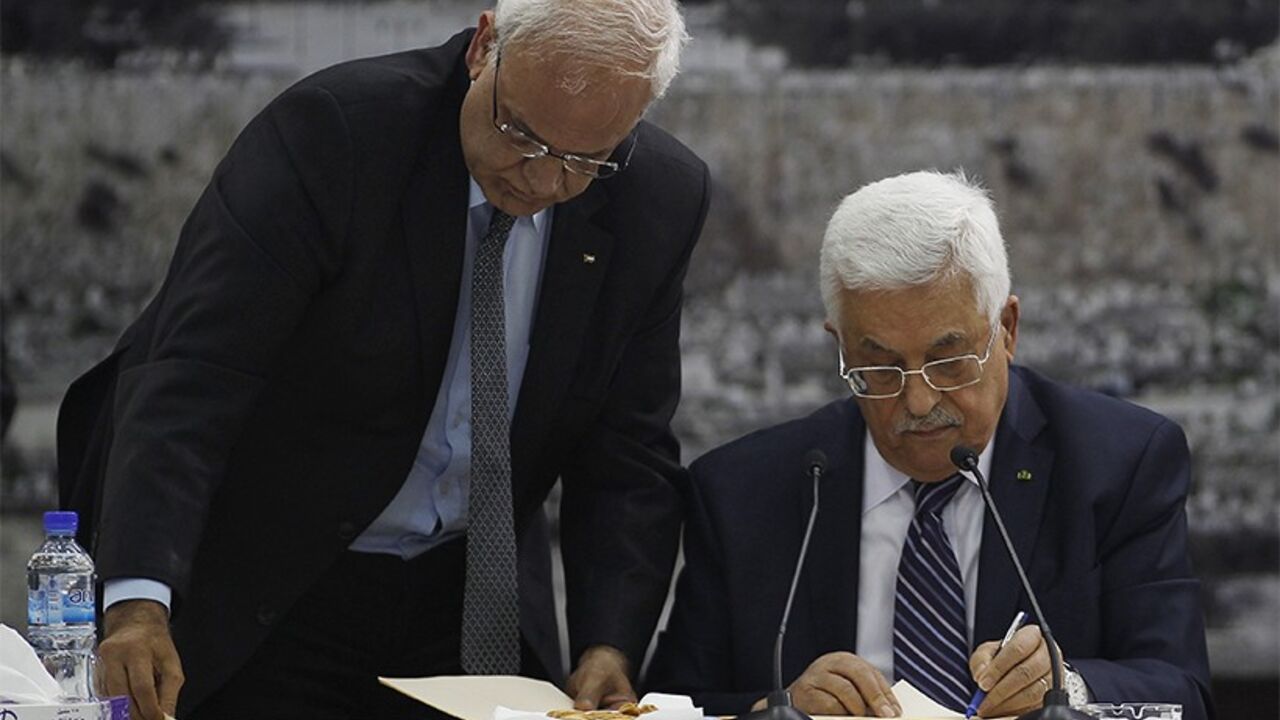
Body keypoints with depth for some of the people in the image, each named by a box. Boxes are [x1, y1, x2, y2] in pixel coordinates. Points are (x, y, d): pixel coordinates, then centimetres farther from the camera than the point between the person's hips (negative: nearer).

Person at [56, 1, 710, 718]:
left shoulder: (663, 198, -8)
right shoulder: (335, 128, -22)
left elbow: (628, 452, -1)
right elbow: (190, 371, -29)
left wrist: (609, 650, -15)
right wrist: (140, 597, -41)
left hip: (474, 604, 4)